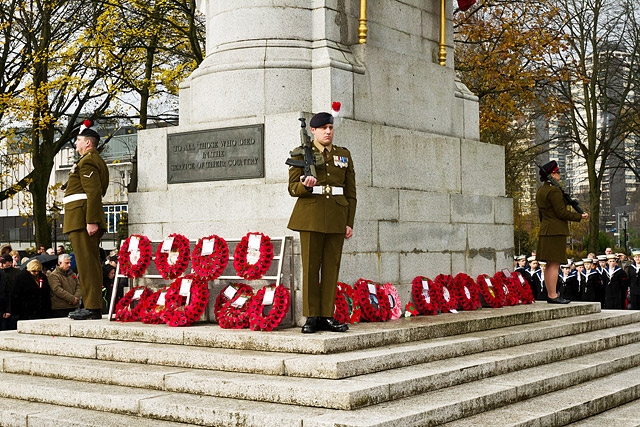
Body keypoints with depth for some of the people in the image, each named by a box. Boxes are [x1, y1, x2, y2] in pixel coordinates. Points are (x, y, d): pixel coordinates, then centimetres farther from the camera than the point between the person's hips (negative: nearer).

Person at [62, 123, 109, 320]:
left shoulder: (87, 161, -10)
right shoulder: (97, 161, 23)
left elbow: (94, 193, -20)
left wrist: (92, 221, -25)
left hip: (82, 220, -11)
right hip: (89, 220, 11)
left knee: (86, 263, -10)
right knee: (92, 263, 10)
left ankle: (92, 308, -11)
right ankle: (95, 307, 13)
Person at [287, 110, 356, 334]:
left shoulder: (344, 155, 13)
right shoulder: (301, 154, 6)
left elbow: (351, 192, 12)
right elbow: (293, 187, 2)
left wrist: (350, 222, 5)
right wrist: (305, 186, -20)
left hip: (337, 217, 3)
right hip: (311, 216, -2)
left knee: (331, 267, 2)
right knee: (310, 266, -2)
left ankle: (327, 316, 7)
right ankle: (312, 317, 3)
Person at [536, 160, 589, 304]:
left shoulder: (540, 191, 15)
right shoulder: (554, 191, -15)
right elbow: (561, 213, -17)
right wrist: (580, 216, -7)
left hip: (545, 230, 10)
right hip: (556, 231, -10)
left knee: (550, 265, 12)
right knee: (554, 264, -9)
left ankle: (550, 294, 16)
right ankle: (553, 296, -9)